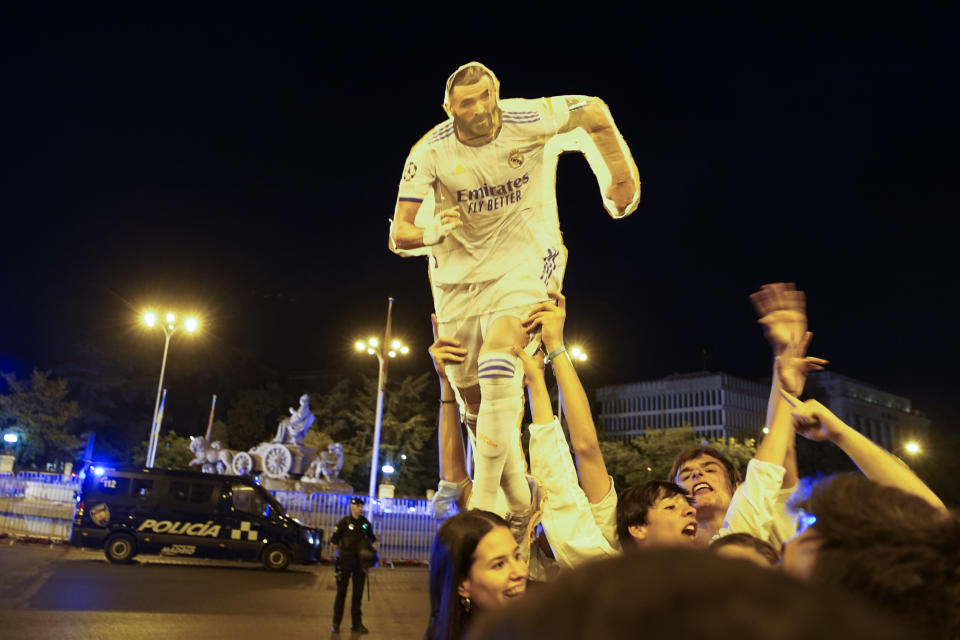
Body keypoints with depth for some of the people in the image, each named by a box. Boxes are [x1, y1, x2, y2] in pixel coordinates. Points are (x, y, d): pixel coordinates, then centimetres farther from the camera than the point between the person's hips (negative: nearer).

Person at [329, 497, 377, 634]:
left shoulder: (366, 523, 6)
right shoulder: (344, 523, -6)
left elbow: (372, 539, 18)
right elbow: (334, 541, -2)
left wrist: (376, 553, 6)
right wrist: (340, 554, -4)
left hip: (360, 562, 4)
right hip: (345, 562, -4)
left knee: (358, 593, 8)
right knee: (341, 592, 2)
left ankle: (356, 624, 17)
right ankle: (336, 624, 12)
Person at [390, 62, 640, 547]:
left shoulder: (528, 119, -14)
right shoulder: (431, 152, -12)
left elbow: (596, 114, 5)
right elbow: (399, 236, -12)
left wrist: (621, 179, 5)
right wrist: (432, 232, -33)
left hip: (524, 263, -3)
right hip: (459, 276, 3)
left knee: (497, 365, -30)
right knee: (476, 407, 7)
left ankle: (485, 507, -19)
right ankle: (521, 500, 29)